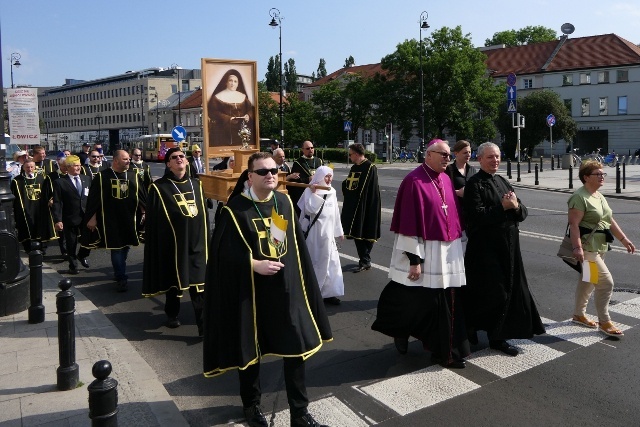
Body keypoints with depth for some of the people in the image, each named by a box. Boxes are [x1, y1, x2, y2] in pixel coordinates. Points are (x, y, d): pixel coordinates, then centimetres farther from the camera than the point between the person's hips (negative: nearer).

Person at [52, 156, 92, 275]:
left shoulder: (87, 179, 7)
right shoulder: (60, 182, -6)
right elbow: (57, 203, -10)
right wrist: (57, 220, -17)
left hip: (86, 217, 3)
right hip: (70, 219, -3)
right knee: (71, 244, 8)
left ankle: (82, 255, 32)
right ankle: (73, 266, 24)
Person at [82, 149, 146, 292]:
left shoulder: (134, 176, 4)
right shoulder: (102, 177, -4)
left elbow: (142, 197, 7)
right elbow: (94, 199, -3)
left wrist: (144, 213, 2)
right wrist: (92, 218, -5)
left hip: (129, 219, 3)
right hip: (110, 220, -3)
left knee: (124, 247, 13)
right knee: (116, 248, -4)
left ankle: (119, 274, 31)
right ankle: (122, 278, 2)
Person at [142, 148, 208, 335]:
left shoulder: (196, 184, 9)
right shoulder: (159, 187, -4)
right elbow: (152, 220, -4)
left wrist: (206, 239, 11)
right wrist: (156, 245, -8)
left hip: (196, 242, 3)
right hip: (172, 242, -2)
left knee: (199, 282, -3)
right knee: (174, 279, 13)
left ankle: (203, 324, -1)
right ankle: (172, 315, 33)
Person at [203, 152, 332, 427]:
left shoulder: (285, 202, 3)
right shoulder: (236, 208, -11)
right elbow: (224, 252, -11)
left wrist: (301, 279, 9)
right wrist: (255, 264, -23)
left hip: (286, 288, 4)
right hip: (251, 290, -4)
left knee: (297, 348, 6)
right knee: (250, 349, 12)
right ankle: (251, 405, 35)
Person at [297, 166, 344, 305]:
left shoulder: (332, 191, 9)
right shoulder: (310, 191, -10)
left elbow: (335, 212, 15)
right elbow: (310, 210, -22)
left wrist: (339, 231, 18)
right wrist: (314, 193, -24)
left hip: (328, 232, 6)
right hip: (315, 232, -6)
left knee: (330, 261, 6)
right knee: (314, 262, 4)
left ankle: (328, 292, 14)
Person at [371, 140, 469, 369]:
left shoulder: (446, 179, 10)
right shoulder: (414, 181, -14)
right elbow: (409, 223, -17)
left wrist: (457, 245, 15)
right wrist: (414, 259, -19)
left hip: (449, 250, 7)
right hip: (425, 251, -7)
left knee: (447, 302, 10)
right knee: (418, 301, 3)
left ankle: (446, 350, 23)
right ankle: (400, 329, 31)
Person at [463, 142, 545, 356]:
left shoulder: (503, 182, 14)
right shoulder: (474, 184, -9)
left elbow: (523, 213, 10)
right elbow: (476, 215, -20)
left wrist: (516, 206, -11)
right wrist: (502, 207, -19)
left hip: (508, 246, 8)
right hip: (485, 248, -7)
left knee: (508, 292, 10)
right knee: (492, 292, -4)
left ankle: (498, 337, 23)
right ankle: (469, 326, 20)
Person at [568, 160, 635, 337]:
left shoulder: (599, 196, 13)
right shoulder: (579, 197, -17)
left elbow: (610, 221, 18)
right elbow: (574, 224, -23)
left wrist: (624, 239, 15)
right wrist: (577, 247, -31)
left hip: (599, 247, 9)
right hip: (586, 248, -9)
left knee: (587, 281, 17)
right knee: (606, 281, -9)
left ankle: (578, 314, 31)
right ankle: (604, 322, 4)